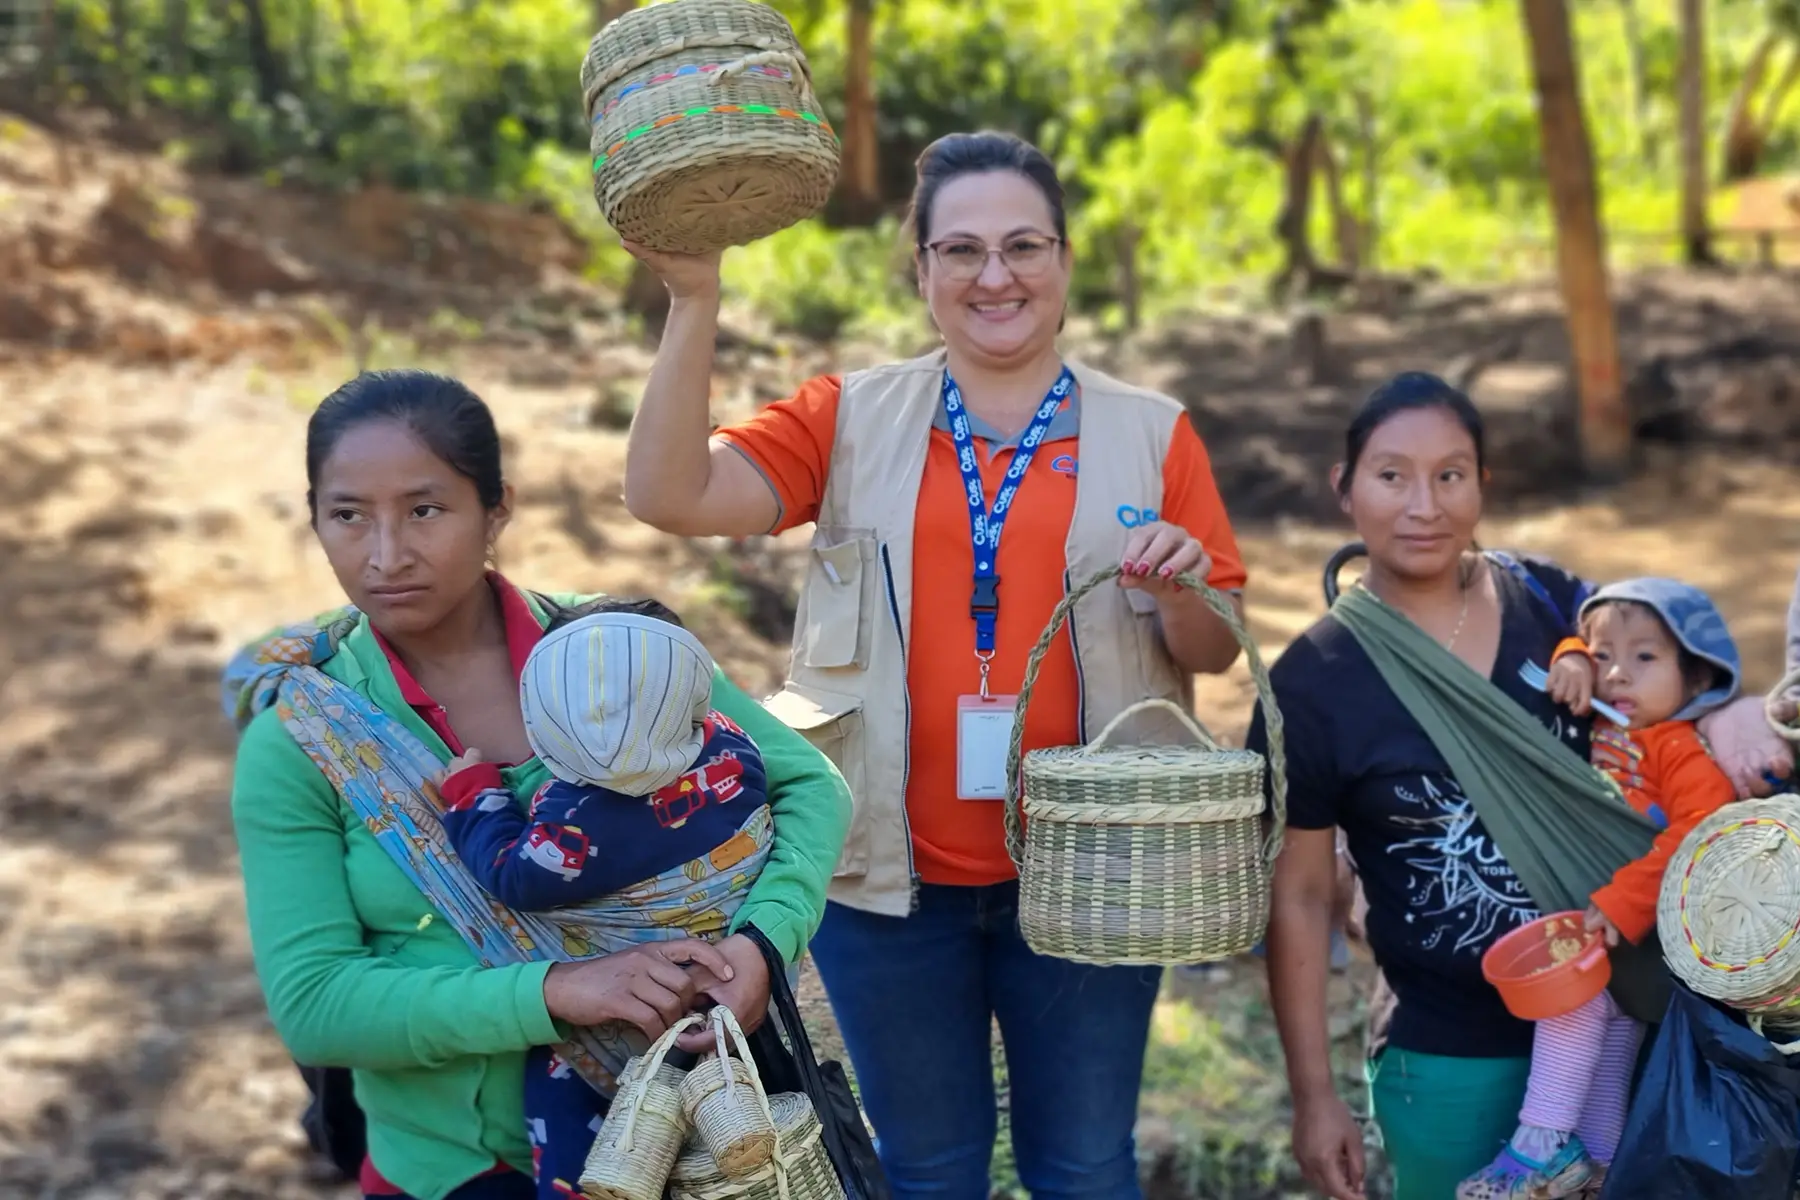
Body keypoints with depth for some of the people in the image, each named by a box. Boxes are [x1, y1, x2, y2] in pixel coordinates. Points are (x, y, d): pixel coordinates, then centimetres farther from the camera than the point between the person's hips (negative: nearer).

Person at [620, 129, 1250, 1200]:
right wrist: (695, 299, -20)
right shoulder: (852, 420, 1)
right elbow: (671, 496, -12)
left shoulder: (1150, 434, 2)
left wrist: (1179, 593, -19)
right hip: (892, 871, 0)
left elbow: (1216, 654, 3)